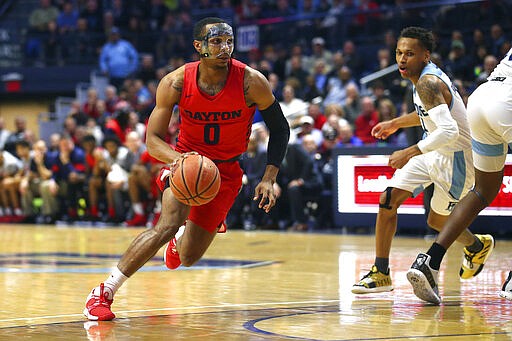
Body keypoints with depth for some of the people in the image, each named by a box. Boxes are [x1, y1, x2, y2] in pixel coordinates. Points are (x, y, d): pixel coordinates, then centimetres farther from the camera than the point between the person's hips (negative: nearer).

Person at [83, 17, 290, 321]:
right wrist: (176, 158, -37)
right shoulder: (176, 83, -19)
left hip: (226, 171, 1)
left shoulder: (251, 82, -20)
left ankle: (179, 239, 44)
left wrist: (269, 179, -16)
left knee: (188, 256, 2)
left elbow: (280, 130, -7)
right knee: (168, 225, -29)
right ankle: (104, 292, -20)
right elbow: (153, 139, -15)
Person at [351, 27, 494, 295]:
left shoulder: (428, 84, -27)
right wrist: (397, 123, 25)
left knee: (437, 220, 9)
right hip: (434, 153, 9)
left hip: (456, 158, -9)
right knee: (388, 201, -4)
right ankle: (380, 274, 2)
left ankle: (478, 246, 41)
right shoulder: (428, 75, 3)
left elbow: (449, 131, -39)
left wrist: (409, 153, -37)